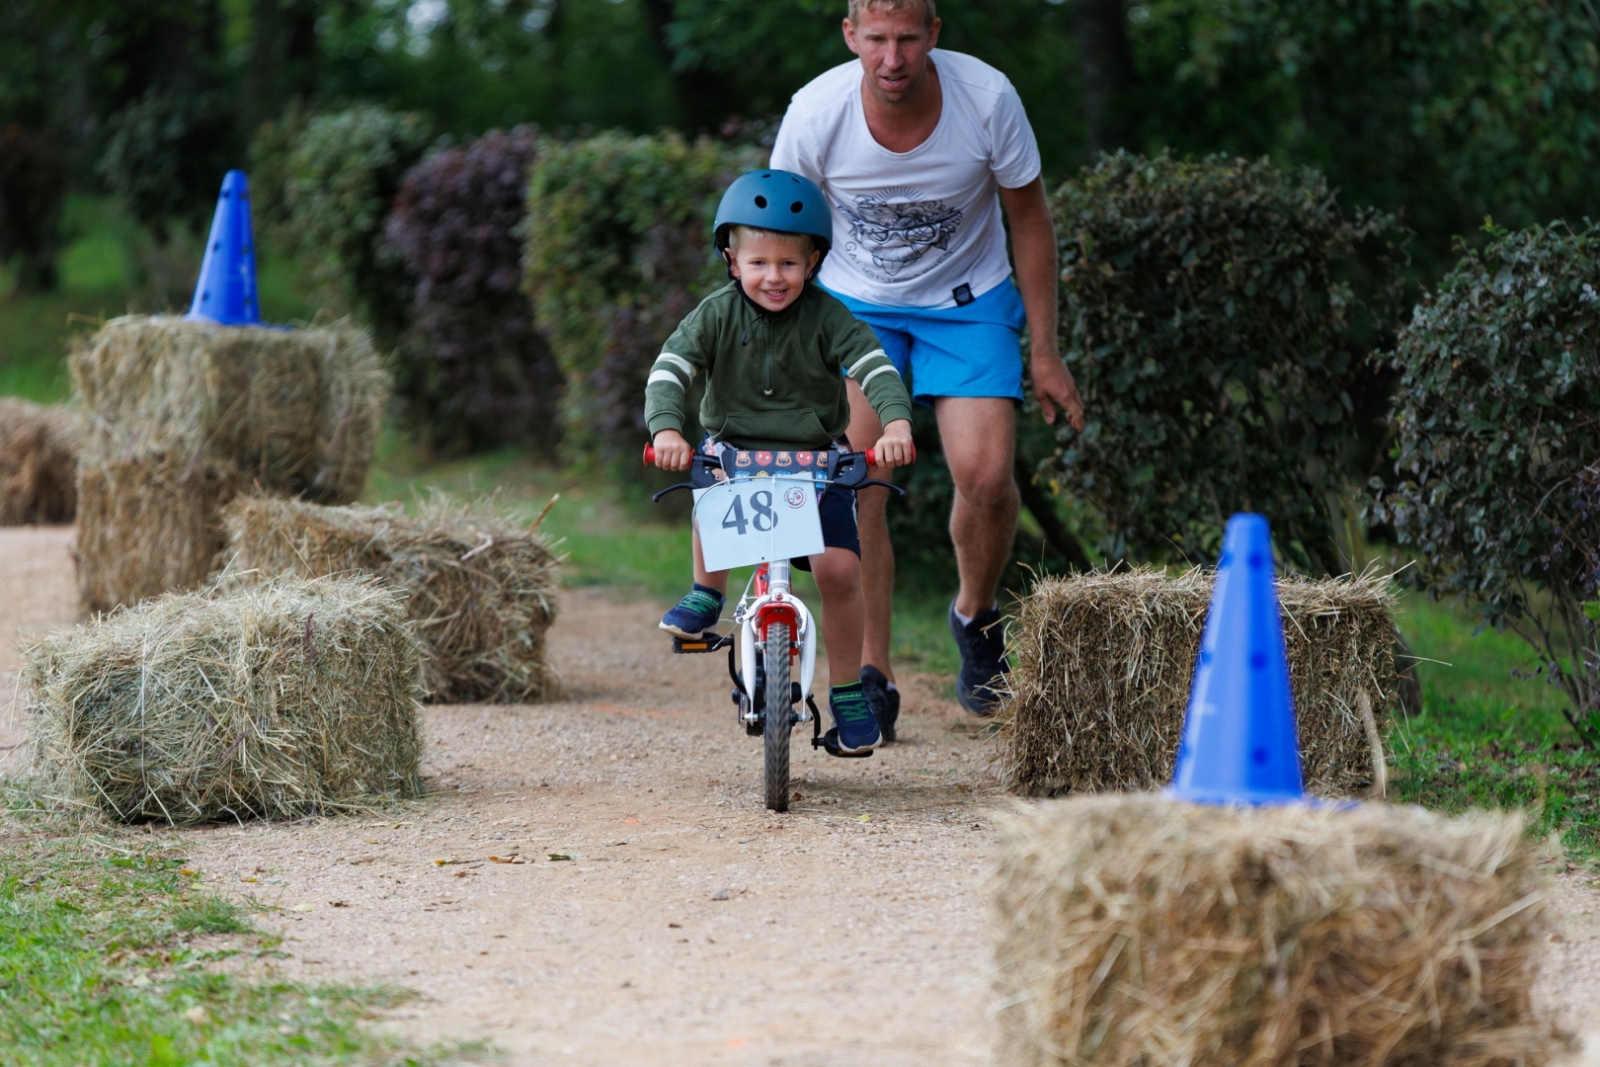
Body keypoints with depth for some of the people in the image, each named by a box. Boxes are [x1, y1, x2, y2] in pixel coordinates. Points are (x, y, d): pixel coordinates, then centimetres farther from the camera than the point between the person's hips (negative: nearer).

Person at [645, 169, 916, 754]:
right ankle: (707, 593, -8)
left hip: (817, 457, 0)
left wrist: (895, 421, -37)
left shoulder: (827, 317, -8)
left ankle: (847, 690, 3)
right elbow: (669, 368, -15)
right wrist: (667, 428, -34)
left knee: (838, 568, -16)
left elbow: (875, 367, -16)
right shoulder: (717, 315, -6)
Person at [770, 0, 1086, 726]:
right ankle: (870, 675, -5)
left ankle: (975, 615, 14)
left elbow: (1028, 219, -7)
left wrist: (1045, 353, -3)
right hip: (855, 304, 0)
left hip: (967, 303, 0)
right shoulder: (815, 114, -22)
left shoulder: (986, 99, -22)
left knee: (985, 475, -17)